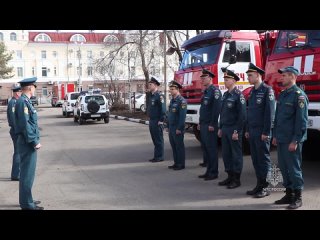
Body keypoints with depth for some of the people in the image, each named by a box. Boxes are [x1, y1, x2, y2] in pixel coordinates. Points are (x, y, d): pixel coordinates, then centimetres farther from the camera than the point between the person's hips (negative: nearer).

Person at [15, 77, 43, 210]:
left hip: (28, 143, 10)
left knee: (27, 173, 16)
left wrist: (34, 141, 16)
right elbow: (24, 124, -22)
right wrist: (34, 142, -19)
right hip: (28, 143, -10)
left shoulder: (25, 101, 14)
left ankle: (26, 200, 27)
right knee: (27, 174, -3)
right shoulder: (23, 102, -16)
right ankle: (27, 204, 4)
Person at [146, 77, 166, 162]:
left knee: (159, 140, -1)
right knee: (154, 139, 14)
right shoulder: (150, 95, 14)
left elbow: (163, 109, -17)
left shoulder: (159, 96, -13)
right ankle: (156, 156, 22)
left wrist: (161, 121, -18)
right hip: (151, 121, 9)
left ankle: (160, 157, 6)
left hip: (157, 122, -9)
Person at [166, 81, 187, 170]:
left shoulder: (181, 101, -14)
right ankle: (176, 163, 22)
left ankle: (181, 164, 8)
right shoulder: (172, 100, 14)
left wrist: (179, 128, -21)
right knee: (173, 146, 13)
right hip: (171, 128, 9)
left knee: (179, 146, -1)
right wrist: (168, 126, 18)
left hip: (177, 128, -9)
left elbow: (182, 116, -19)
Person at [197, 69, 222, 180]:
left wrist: (212, 124, -21)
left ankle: (214, 172, 3)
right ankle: (209, 171, 19)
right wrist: (200, 123, 20)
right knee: (205, 148, 11)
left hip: (210, 126, -9)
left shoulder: (215, 91, -11)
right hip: (203, 125, 9)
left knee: (211, 148, -4)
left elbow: (216, 108, -19)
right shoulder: (205, 92, 18)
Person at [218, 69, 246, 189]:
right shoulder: (225, 95, 14)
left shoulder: (238, 95, -11)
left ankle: (236, 179, 9)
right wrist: (220, 128, 16)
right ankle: (230, 177, 21)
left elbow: (242, 115, -15)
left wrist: (237, 131, -18)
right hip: (225, 129, 8)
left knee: (236, 155, 1)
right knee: (226, 154, 11)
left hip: (234, 130, -8)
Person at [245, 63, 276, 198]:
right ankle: (259, 185, 19)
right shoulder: (252, 92, 15)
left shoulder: (267, 90, -9)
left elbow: (269, 113, -14)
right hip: (252, 131, 8)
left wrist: (266, 132, -17)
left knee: (263, 159, -1)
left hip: (262, 132, -8)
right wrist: (247, 130, 16)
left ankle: (265, 188, 6)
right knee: (255, 159, 11)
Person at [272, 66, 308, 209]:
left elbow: (302, 120, -16)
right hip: (281, 139, 8)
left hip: (291, 140, -8)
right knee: (283, 167, 12)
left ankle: (297, 198, 10)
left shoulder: (299, 95, -12)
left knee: (294, 168, -1)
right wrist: (275, 136, 16)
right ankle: (289, 194, 24)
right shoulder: (282, 95, 14)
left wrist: (295, 141, -19)